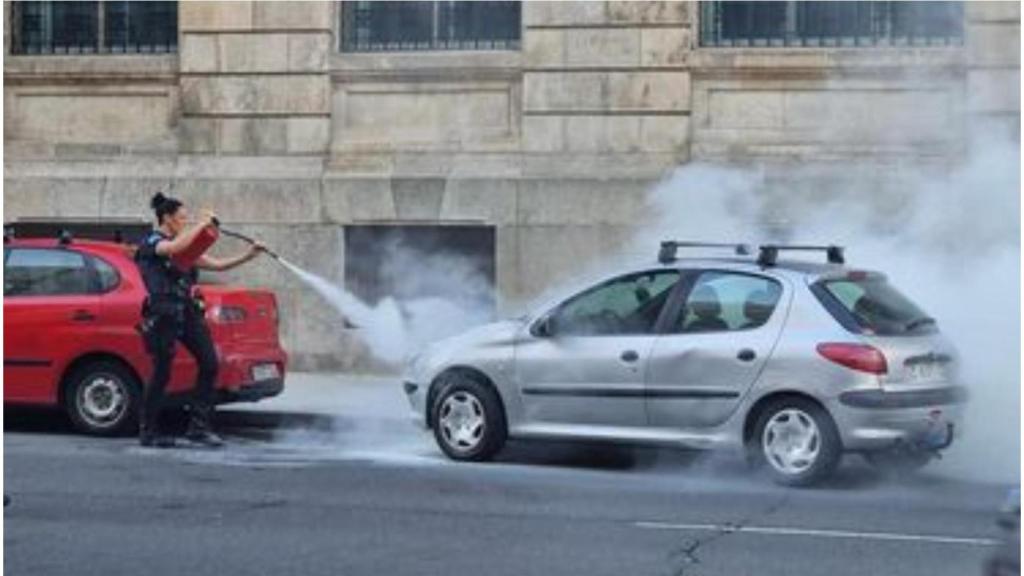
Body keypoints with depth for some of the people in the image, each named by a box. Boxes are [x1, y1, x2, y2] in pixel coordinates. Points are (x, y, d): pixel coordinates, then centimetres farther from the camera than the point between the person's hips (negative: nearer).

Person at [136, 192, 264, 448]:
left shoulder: (185, 247, 19)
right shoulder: (151, 243, -4)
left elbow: (216, 264, 16)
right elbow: (176, 247, -26)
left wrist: (247, 256, 6)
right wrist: (202, 223, -17)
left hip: (187, 312, 7)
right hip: (163, 314, -7)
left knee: (209, 364, -2)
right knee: (162, 374, -3)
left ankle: (199, 427, 4)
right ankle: (148, 432, 10)